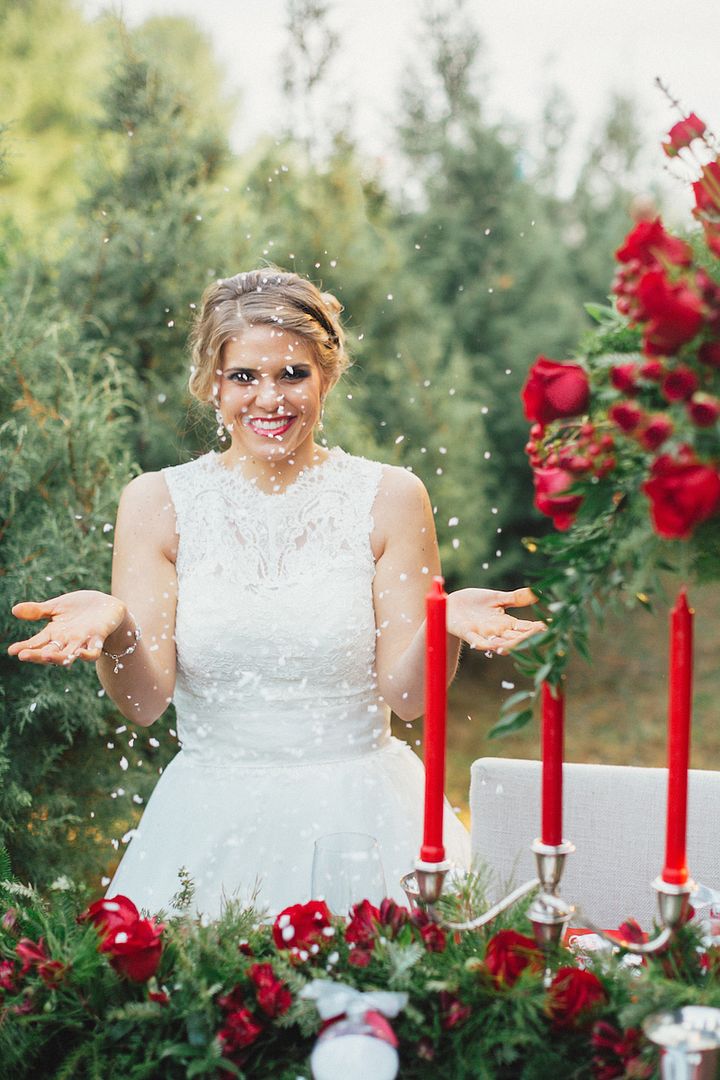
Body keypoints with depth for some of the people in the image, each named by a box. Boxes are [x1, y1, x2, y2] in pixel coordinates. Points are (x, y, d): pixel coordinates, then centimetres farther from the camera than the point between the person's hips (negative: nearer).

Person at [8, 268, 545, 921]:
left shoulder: (389, 497, -1)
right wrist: (112, 626, -24)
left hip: (362, 814, 0)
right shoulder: (158, 501, 0)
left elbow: (406, 696, -2)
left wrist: (445, 627, -21)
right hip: (210, 823, 0)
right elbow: (144, 703, -5)